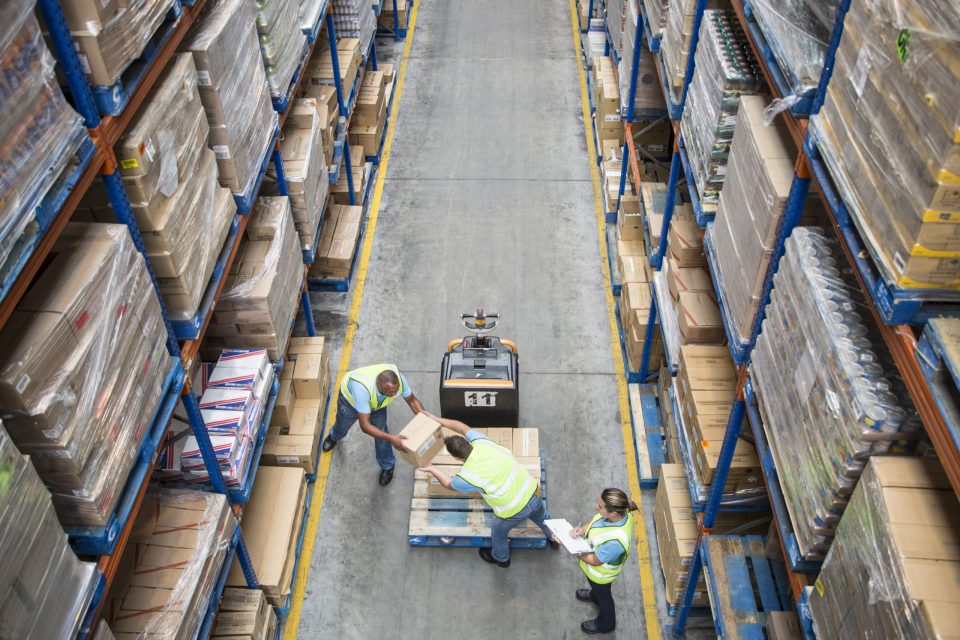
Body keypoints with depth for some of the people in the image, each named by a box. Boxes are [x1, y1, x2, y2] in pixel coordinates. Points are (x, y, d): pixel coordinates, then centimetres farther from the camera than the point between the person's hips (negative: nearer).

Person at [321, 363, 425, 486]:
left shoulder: (398, 379, -39)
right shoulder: (362, 389, -52)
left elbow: (412, 400, -20)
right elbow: (365, 426, -46)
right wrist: (391, 439, -54)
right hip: (350, 398, -2)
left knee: (381, 431, 1)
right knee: (342, 427, 25)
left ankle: (387, 466, 30)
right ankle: (334, 437, 64)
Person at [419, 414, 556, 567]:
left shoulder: (467, 476, -25)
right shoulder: (482, 442, -16)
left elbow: (449, 484, 0)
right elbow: (463, 428, 3)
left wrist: (432, 469, 12)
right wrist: (437, 419, 5)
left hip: (513, 512, -4)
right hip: (533, 493, 4)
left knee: (499, 534, 31)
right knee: (541, 516, 38)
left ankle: (501, 558, 60)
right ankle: (554, 538, 66)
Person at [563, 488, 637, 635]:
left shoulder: (615, 540, -48)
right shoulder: (619, 512, -27)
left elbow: (595, 561, -31)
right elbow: (595, 520, -7)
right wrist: (581, 529, -24)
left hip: (601, 572, -6)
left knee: (603, 596, 26)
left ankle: (605, 624, 56)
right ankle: (595, 595, 71)